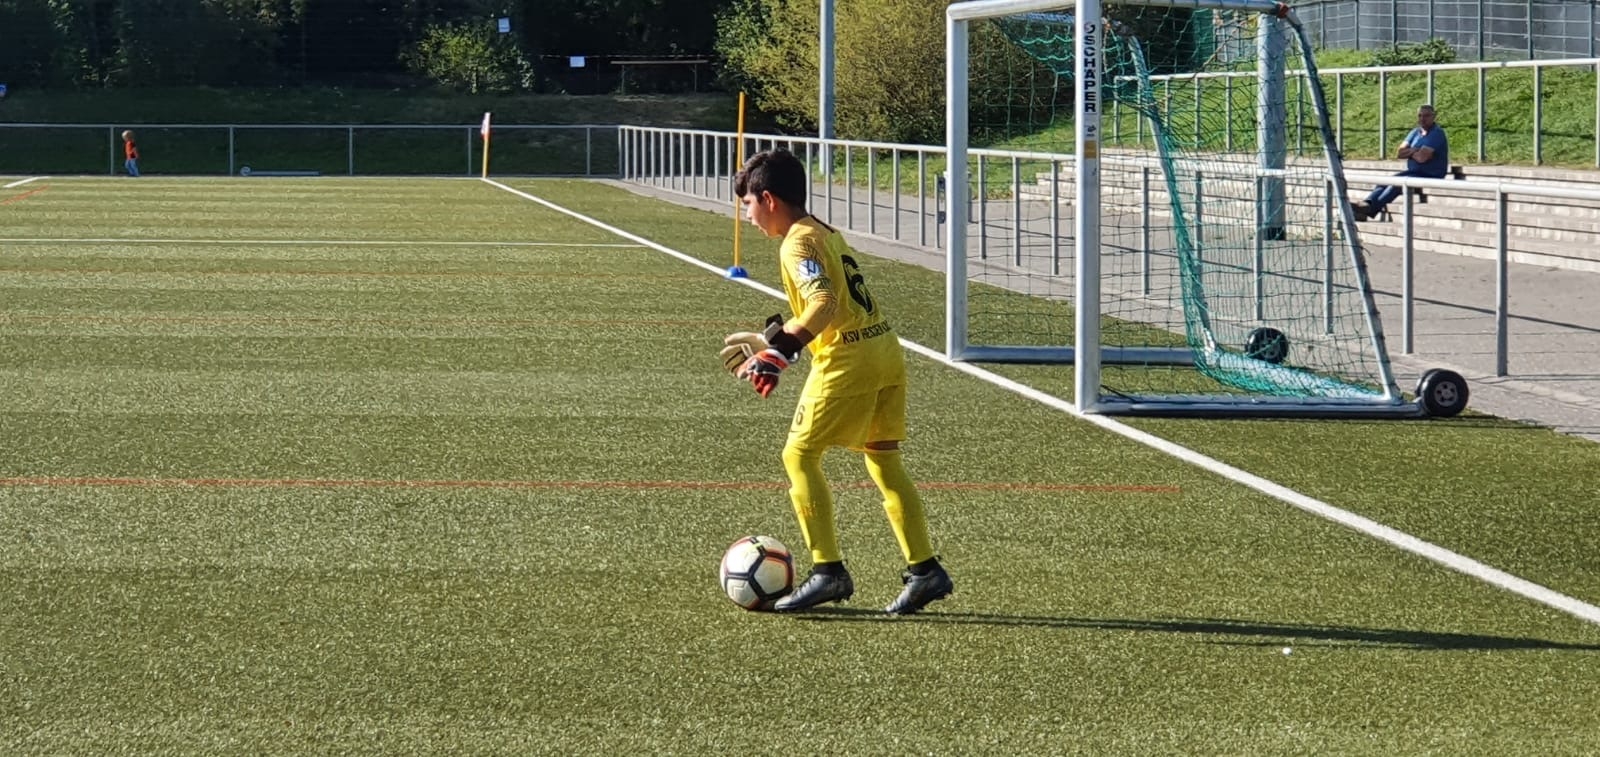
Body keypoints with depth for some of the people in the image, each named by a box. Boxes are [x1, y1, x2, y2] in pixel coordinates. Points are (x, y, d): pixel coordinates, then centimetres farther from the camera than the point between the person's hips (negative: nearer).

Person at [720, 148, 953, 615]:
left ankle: (828, 571, -2)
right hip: (886, 352, 9)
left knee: (800, 455, 1)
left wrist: (780, 351, -30)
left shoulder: (799, 243, -10)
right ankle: (924, 569, 10)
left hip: (847, 361, -9)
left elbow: (823, 304, -25)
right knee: (883, 462, 13)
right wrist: (775, 338, 33)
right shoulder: (826, 233, 18)